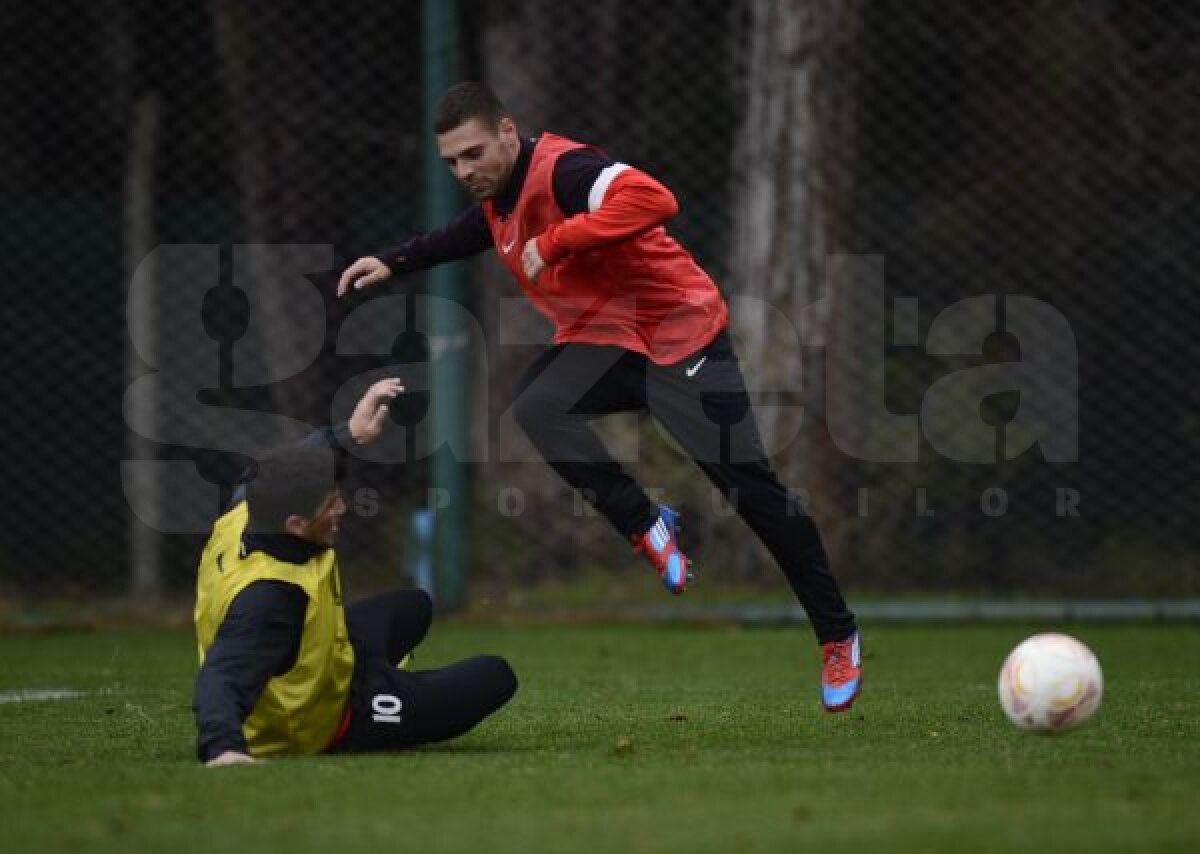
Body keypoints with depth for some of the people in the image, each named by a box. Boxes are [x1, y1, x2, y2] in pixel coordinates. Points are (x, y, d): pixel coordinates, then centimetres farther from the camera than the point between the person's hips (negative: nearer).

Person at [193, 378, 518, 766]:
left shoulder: (241, 518, -18)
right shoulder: (269, 596, -43)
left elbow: (276, 474, 5)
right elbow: (224, 677, -53)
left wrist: (348, 435, 4)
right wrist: (222, 746, -71)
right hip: (325, 723, -9)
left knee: (413, 606, 32)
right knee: (495, 676, -1)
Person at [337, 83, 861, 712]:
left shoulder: (560, 168, -22)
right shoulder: (497, 196, 6)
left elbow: (653, 200, -40)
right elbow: (466, 234, 32)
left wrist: (555, 242, -36)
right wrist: (393, 263, 20)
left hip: (679, 334, -8)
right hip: (600, 341, 8)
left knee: (749, 486, -8)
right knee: (536, 407, -24)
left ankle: (837, 637, 4)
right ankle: (645, 524, -11)